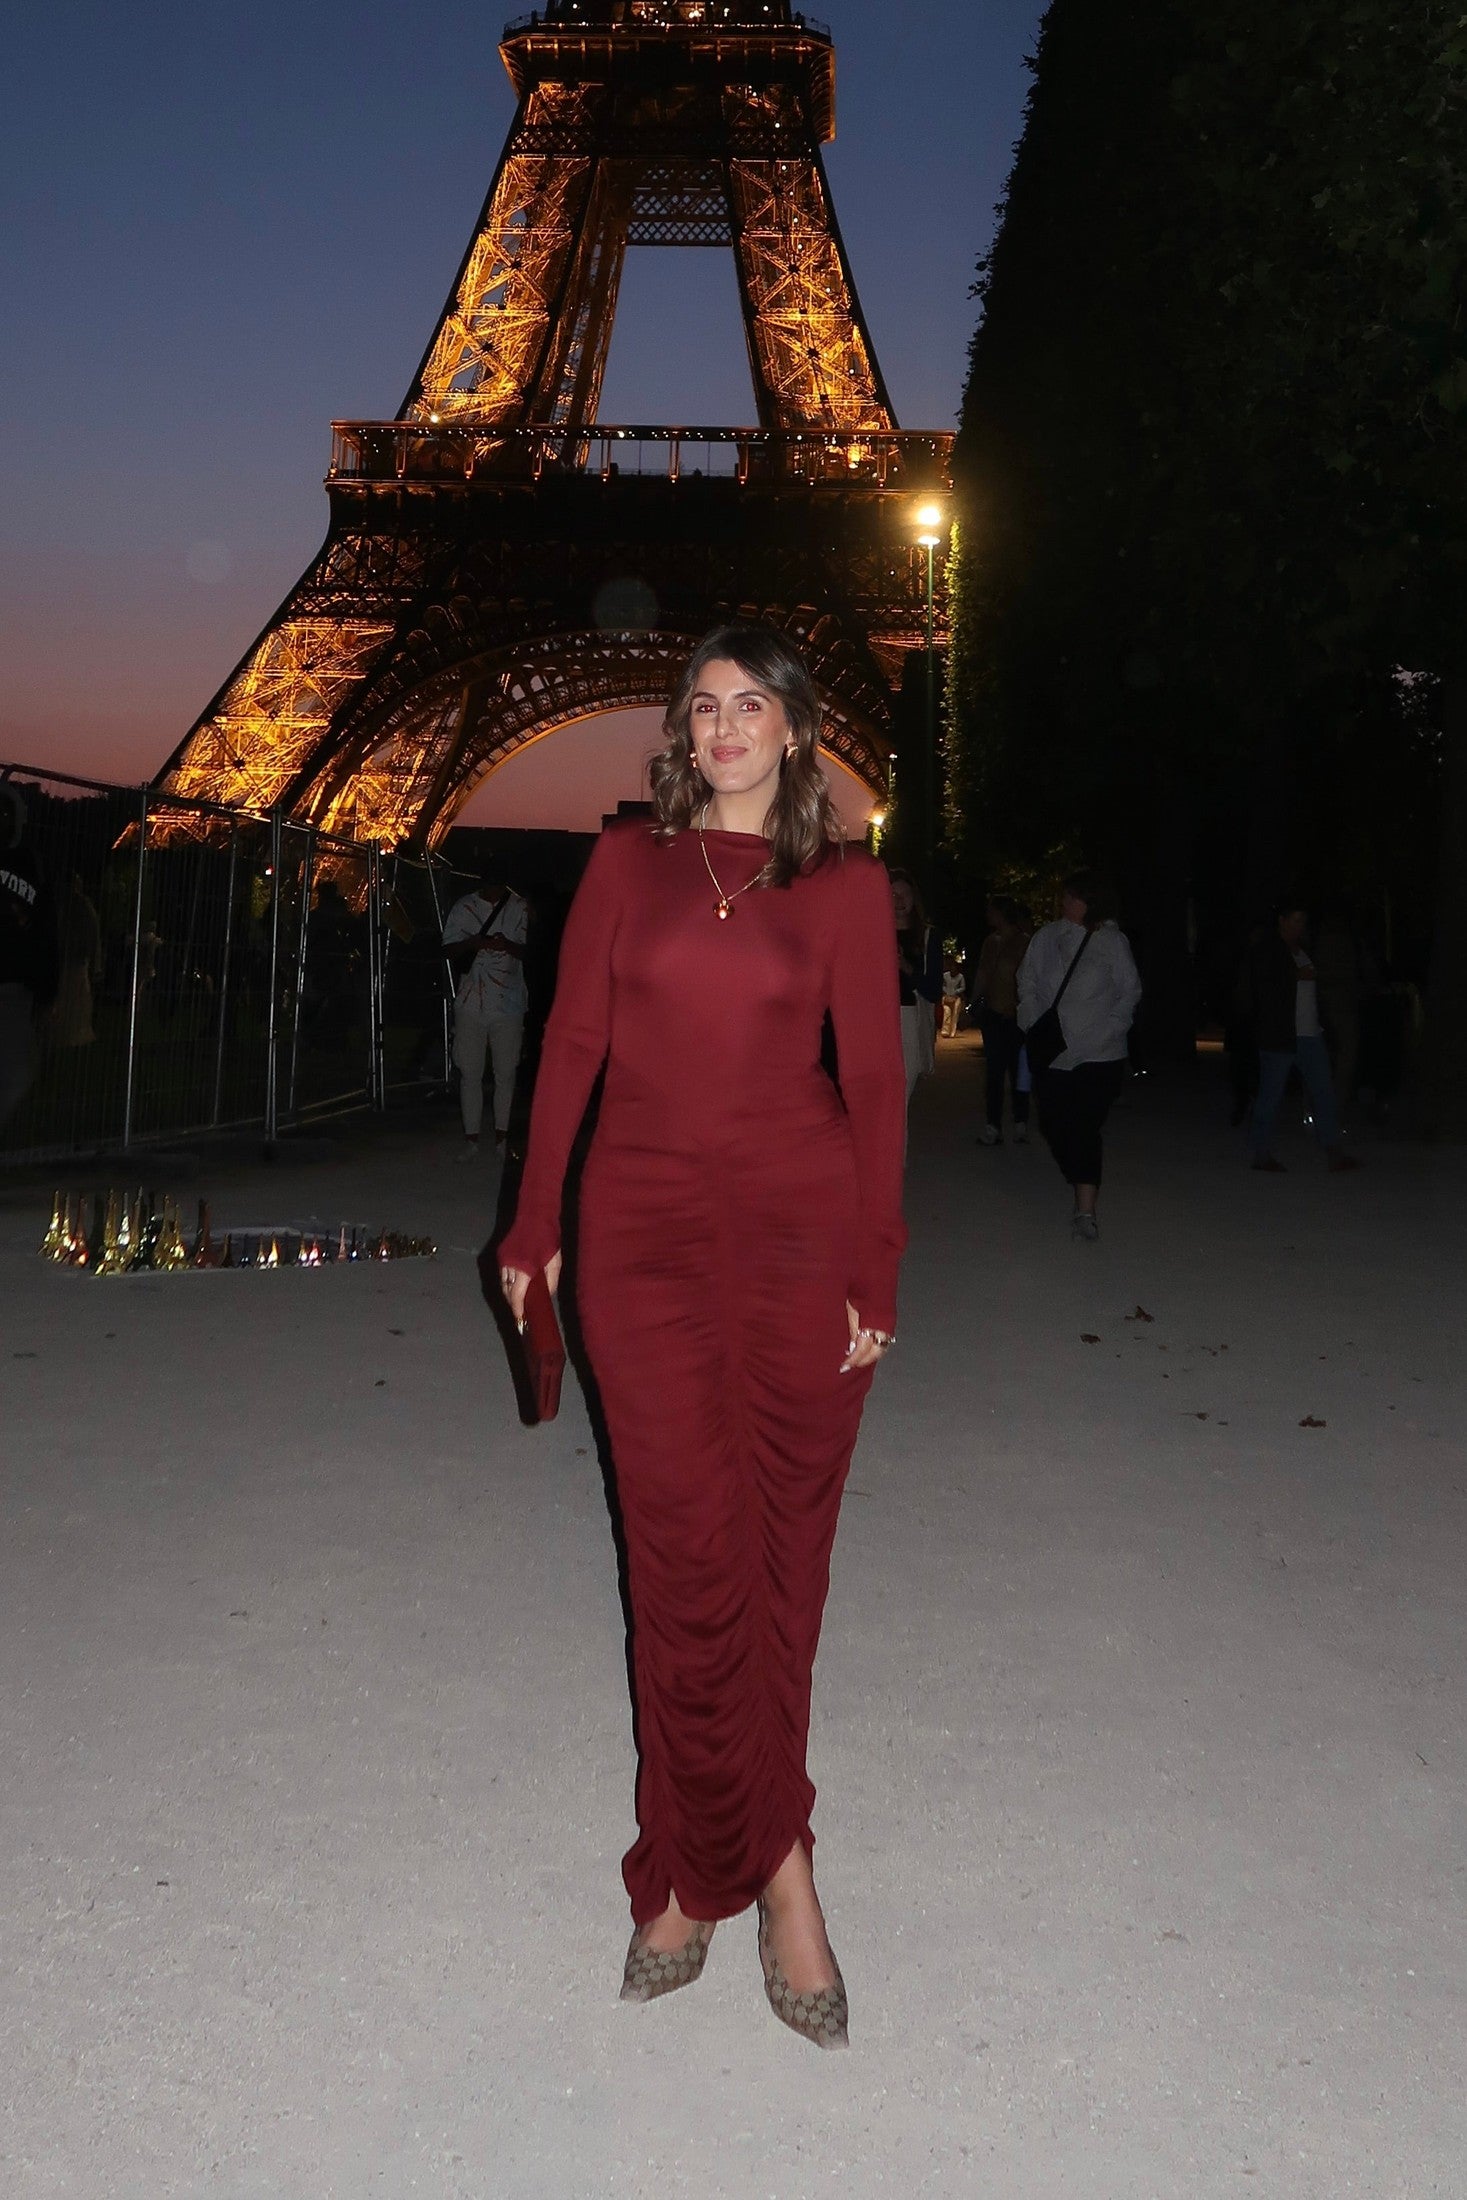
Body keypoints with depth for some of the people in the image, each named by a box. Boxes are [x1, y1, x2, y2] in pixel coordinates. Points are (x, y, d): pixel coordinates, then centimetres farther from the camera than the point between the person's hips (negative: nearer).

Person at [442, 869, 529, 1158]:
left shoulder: (520, 908, 4)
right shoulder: (464, 907, 5)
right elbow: (449, 949, 3)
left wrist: (508, 946, -20)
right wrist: (476, 942, -17)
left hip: (508, 1004, 0)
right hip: (471, 1003, 0)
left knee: (506, 1072, 4)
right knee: (470, 1072, 1)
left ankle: (502, 1135, 16)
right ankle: (471, 1137, 9)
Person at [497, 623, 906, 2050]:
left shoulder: (845, 887, 5)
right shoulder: (629, 863, 9)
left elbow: (874, 1079, 3)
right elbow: (572, 1047, 9)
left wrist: (874, 1272, -2)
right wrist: (535, 1224, 8)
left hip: (801, 1230, 0)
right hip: (648, 1233, 0)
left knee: (778, 1551, 4)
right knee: (692, 1552, -5)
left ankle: (698, 1867, 20)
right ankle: (772, 1870, 10)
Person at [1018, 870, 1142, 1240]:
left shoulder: (1112, 941, 1)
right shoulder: (1046, 938, 7)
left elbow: (1130, 991, 5)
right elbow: (1027, 983, 13)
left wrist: (1108, 1028, -6)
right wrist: (1035, 1026, 1)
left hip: (1099, 1055, -3)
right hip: (1052, 1053, 3)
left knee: (1085, 1128, -13)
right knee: (1053, 1125, 4)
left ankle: (1085, 1210, -14)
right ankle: (1084, 1192, 26)